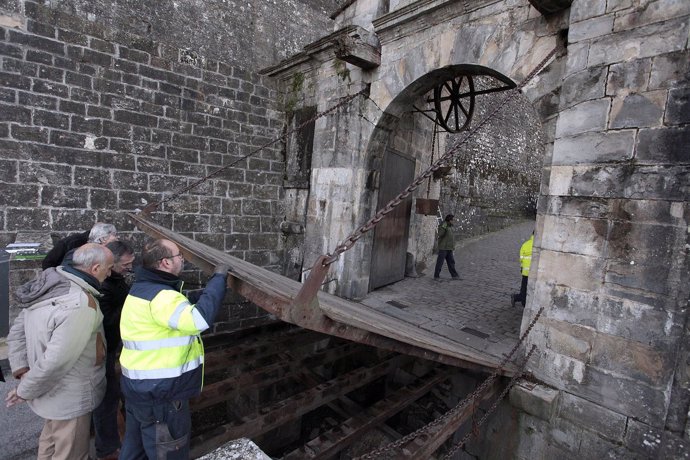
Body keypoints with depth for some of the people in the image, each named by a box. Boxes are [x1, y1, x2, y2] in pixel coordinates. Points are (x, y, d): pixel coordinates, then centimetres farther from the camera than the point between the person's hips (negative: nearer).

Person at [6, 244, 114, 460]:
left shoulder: (48, 288, -5)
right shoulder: (81, 304, -33)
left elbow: (17, 330, 4)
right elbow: (57, 360, -30)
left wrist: (22, 370, 4)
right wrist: (25, 391, -13)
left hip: (53, 389, 8)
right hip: (70, 396, -8)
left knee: (52, 442, 30)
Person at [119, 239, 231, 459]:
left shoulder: (144, 287, 7)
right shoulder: (160, 296, -27)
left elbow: (184, 311, 11)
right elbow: (200, 318, -39)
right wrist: (219, 277, -29)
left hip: (140, 387, 10)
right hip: (159, 394, -10)